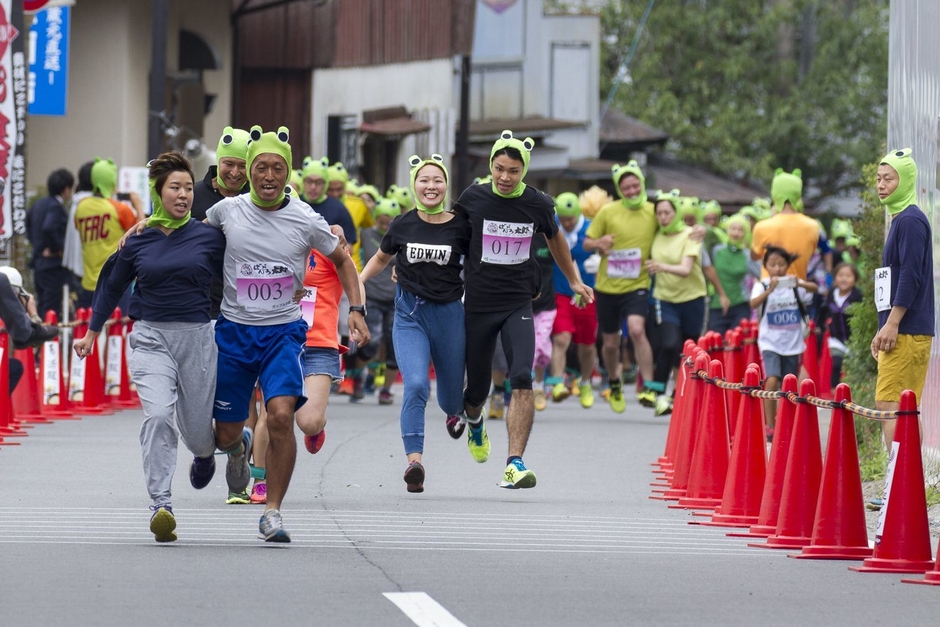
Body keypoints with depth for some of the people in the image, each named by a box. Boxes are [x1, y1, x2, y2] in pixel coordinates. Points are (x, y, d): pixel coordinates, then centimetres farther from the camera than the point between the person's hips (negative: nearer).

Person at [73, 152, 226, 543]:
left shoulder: (208, 237, 1)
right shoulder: (138, 240, 4)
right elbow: (112, 285, 17)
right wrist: (92, 332, 20)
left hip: (196, 337, 0)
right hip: (150, 338, 0)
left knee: (196, 429, 6)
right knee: (157, 415, -21)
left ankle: (204, 453, 46)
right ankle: (161, 506, -23)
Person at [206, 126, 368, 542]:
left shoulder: (305, 221, -5)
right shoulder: (228, 211, -2)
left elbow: (342, 261, 12)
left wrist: (356, 309, 1)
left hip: (284, 332, -2)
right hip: (234, 331, 2)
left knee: (281, 415, -23)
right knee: (225, 432, 6)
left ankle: (272, 514, -11)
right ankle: (239, 447, 47)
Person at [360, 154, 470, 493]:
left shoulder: (461, 226, -4)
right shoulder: (403, 225, 0)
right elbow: (381, 258, 18)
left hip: (449, 313, 0)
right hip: (410, 315, 0)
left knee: (450, 397, 14)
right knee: (415, 386, -21)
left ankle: (455, 412, 53)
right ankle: (414, 460, -23)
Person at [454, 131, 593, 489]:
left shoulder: (538, 204, -2)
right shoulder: (473, 198, -5)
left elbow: (555, 239, 19)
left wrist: (573, 281, 30)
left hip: (518, 305, 0)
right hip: (478, 306, 0)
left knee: (522, 381, -20)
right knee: (477, 388, 9)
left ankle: (515, 465, -22)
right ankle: (474, 420, 48)